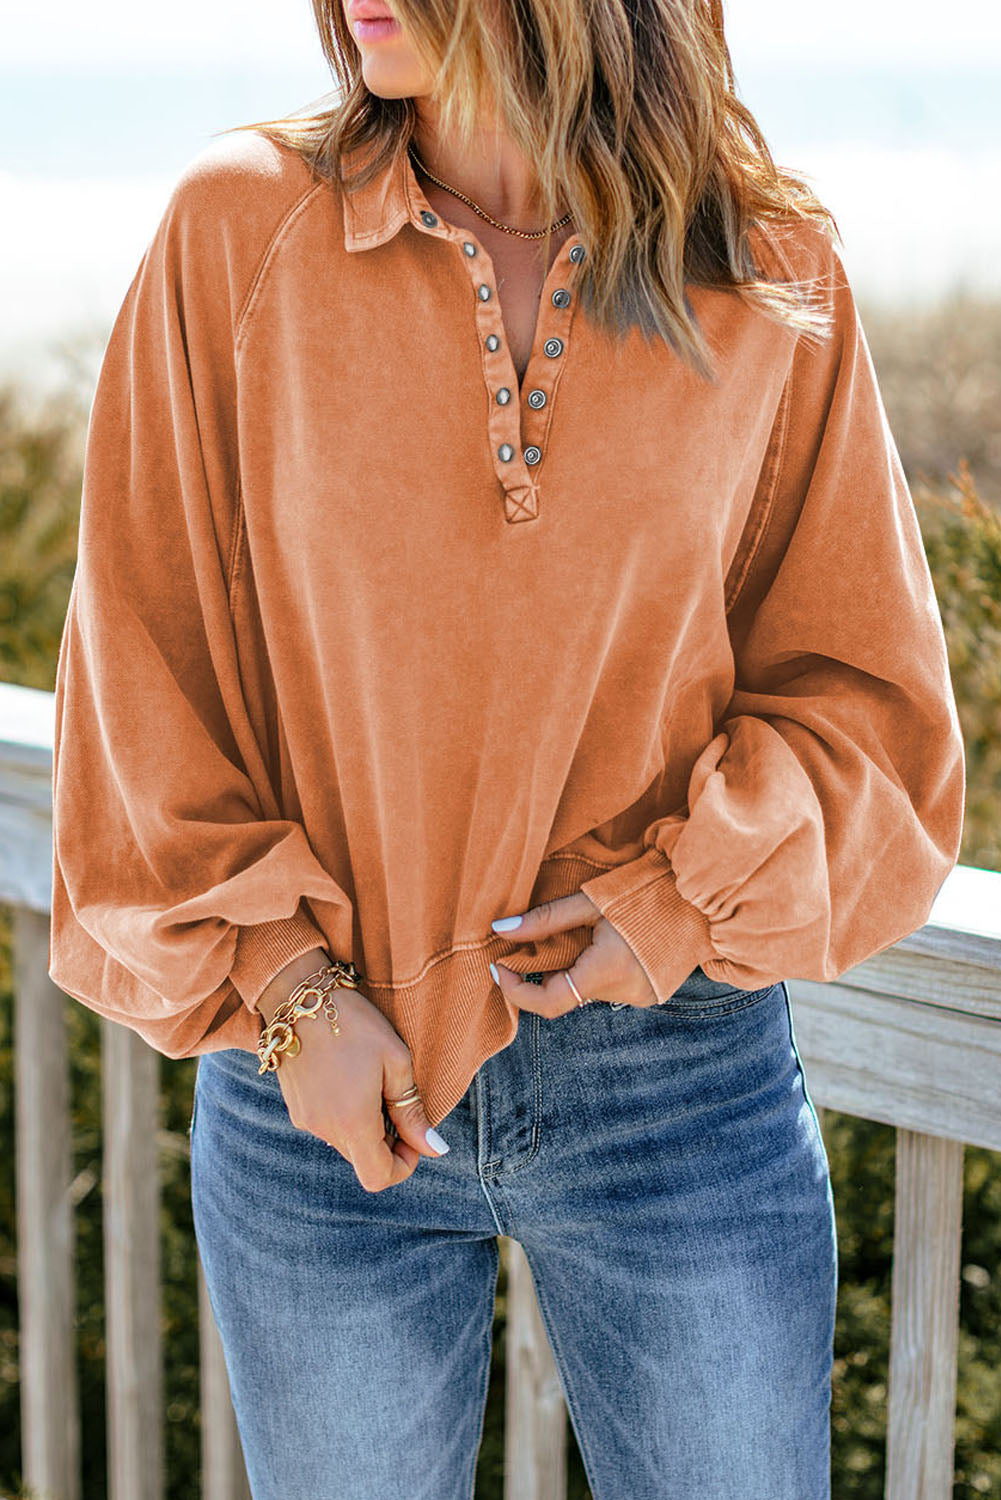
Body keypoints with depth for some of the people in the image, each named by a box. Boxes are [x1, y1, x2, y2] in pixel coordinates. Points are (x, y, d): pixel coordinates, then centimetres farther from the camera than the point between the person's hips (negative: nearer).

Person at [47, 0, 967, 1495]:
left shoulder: (776, 280, -2)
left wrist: (682, 905, -11)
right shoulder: (238, 229, -3)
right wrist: (280, 984, -9)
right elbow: (141, 660, -2)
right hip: (318, 1071, 0)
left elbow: (864, 683, 4)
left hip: (676, 1068, 0)